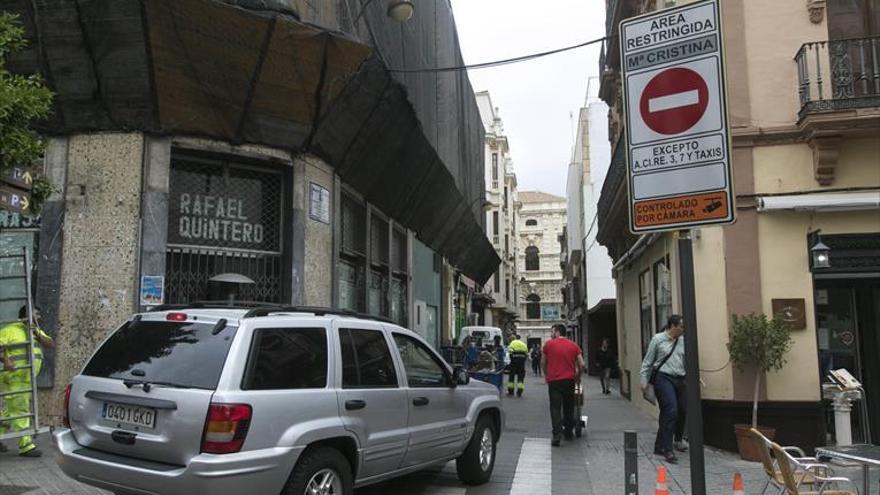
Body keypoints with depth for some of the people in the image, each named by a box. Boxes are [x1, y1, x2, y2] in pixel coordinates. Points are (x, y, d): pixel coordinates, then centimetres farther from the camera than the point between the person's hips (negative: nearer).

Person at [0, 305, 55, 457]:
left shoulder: (36, 331, 15)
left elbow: (51, 344, 6)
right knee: (20, 411, -6)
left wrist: (37, 335, -9)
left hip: (27, 380, 8)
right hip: (13, 380, -8)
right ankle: (25, 446, -3)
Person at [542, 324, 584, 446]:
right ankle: (569, 432, 26)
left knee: (555, 408, -2)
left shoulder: (548, 344, 0)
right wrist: (577, 377, 16)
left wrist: (546, 375, 22)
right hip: (569, 380, 3)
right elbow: (581, 365, 0)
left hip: (554, 380, -2)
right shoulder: (574, 346, 5)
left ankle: (557, 435, -15)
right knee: (569, 407, 16)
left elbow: (543, 363, 7)